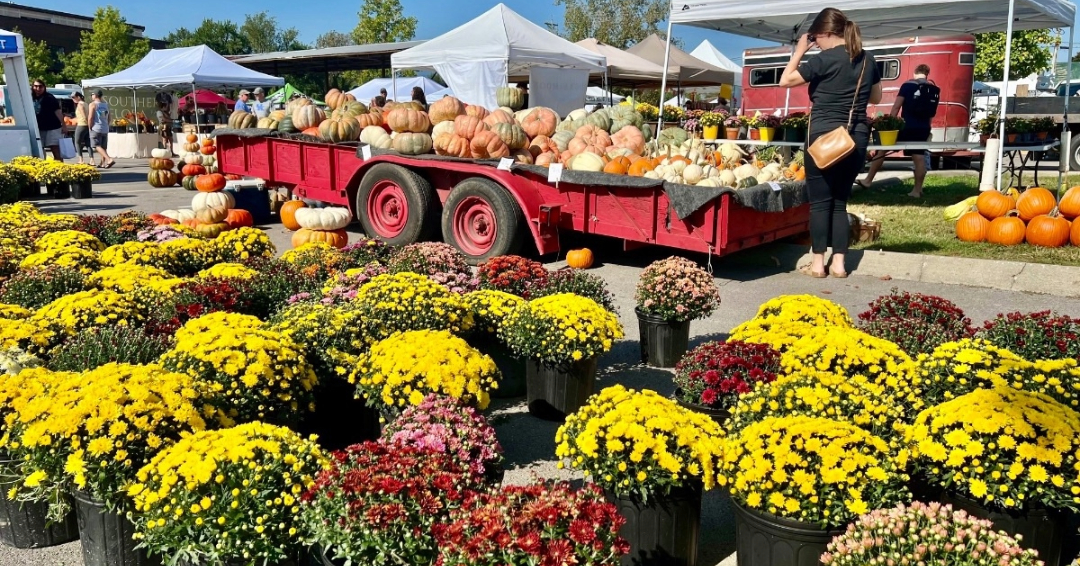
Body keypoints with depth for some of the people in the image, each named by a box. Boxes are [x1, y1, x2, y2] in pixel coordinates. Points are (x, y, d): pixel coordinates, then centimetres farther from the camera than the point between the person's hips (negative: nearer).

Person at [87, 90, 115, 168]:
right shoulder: (106, 104, 11)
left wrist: (90, 127, -4)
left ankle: (109, 159, -25)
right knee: (104, 147, 11)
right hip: (105, 129, 7)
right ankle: (103, 163, 12)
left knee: (97, 146, -8)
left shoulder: (93, 104, -8)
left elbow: (90, 117, -13)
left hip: (96, 128, -7)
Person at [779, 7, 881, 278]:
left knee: (820, 202, 2)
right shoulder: (867, 60, 9)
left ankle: (818, 263, 4)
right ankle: (839, 263, 10)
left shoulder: (824, 60, -10)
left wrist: (799, 50, 5)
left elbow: (785, 80, -3)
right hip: (856, 138, 6)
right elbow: (875, 97, 21)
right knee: (840, 201, 12)